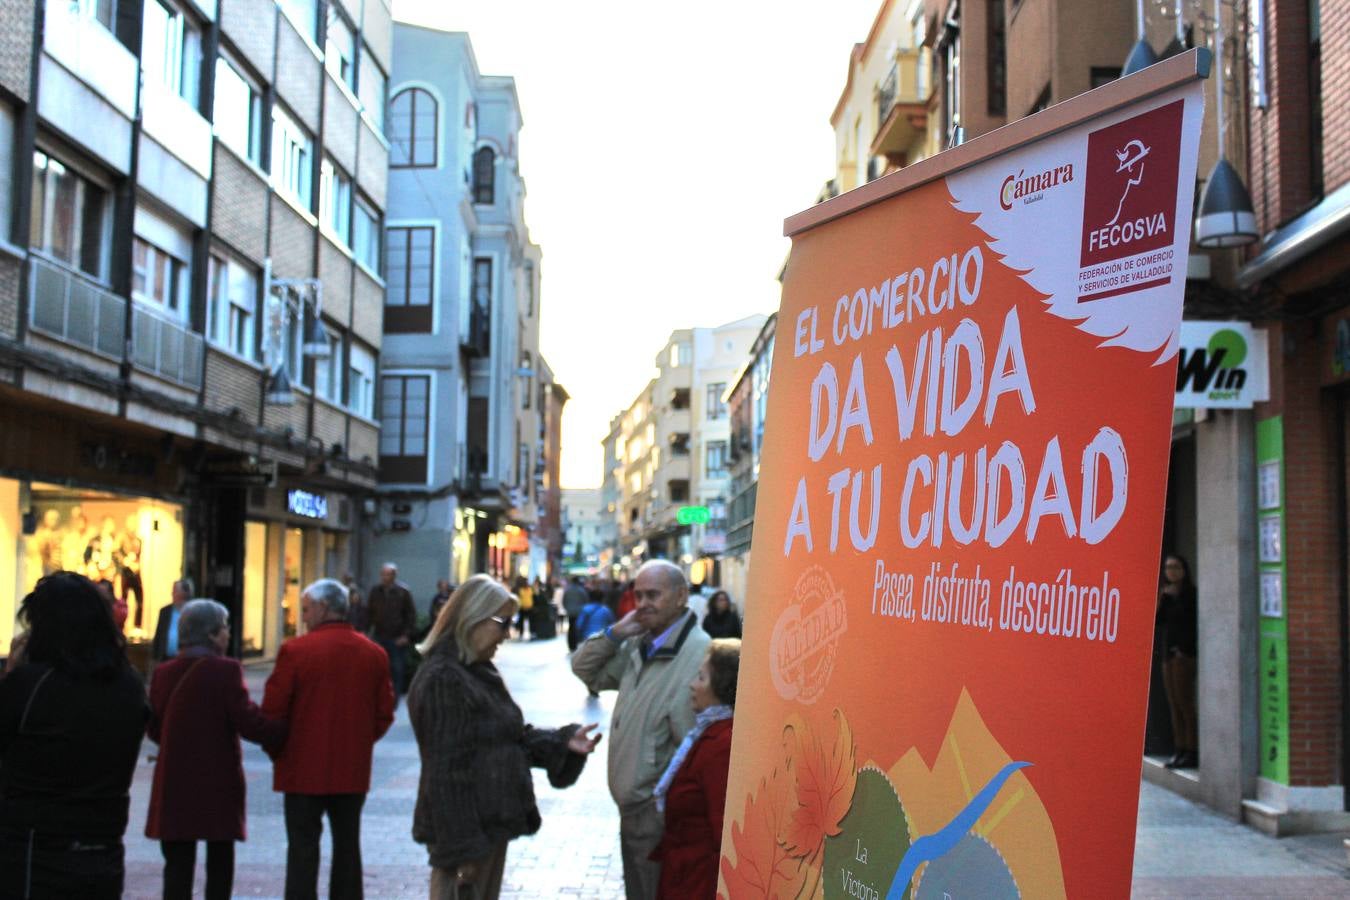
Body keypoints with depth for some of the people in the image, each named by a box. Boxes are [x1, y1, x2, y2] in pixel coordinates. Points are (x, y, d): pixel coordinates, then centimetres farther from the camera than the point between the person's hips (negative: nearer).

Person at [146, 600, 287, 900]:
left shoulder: (163, 673, 3)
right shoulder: (226, 670, -13)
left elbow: (154, 729, 9)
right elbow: (249, 723, -17)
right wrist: (285, 732, -4)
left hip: (175, 783, 4)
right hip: (218, 782, -4)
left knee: (178, 864, 8)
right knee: (220, 864, 10)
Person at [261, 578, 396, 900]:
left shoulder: (295, 650, -12)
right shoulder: (374, 653, 1)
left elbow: (272, 710, -10)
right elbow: (384, 714, 3)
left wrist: (278, 751, 6)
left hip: (304, 767, -4)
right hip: (353, 769, 4)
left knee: (303, 847, 4)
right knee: (347, 845, 13)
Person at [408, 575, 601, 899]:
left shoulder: (480, 672, 13)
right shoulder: (443, 679, -19)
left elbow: (512, 736, 18)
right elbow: (446, 771, -21)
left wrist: (563, 742, 3)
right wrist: (460, 847, -22)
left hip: (490, 825, 10)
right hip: (466, 828, -10)